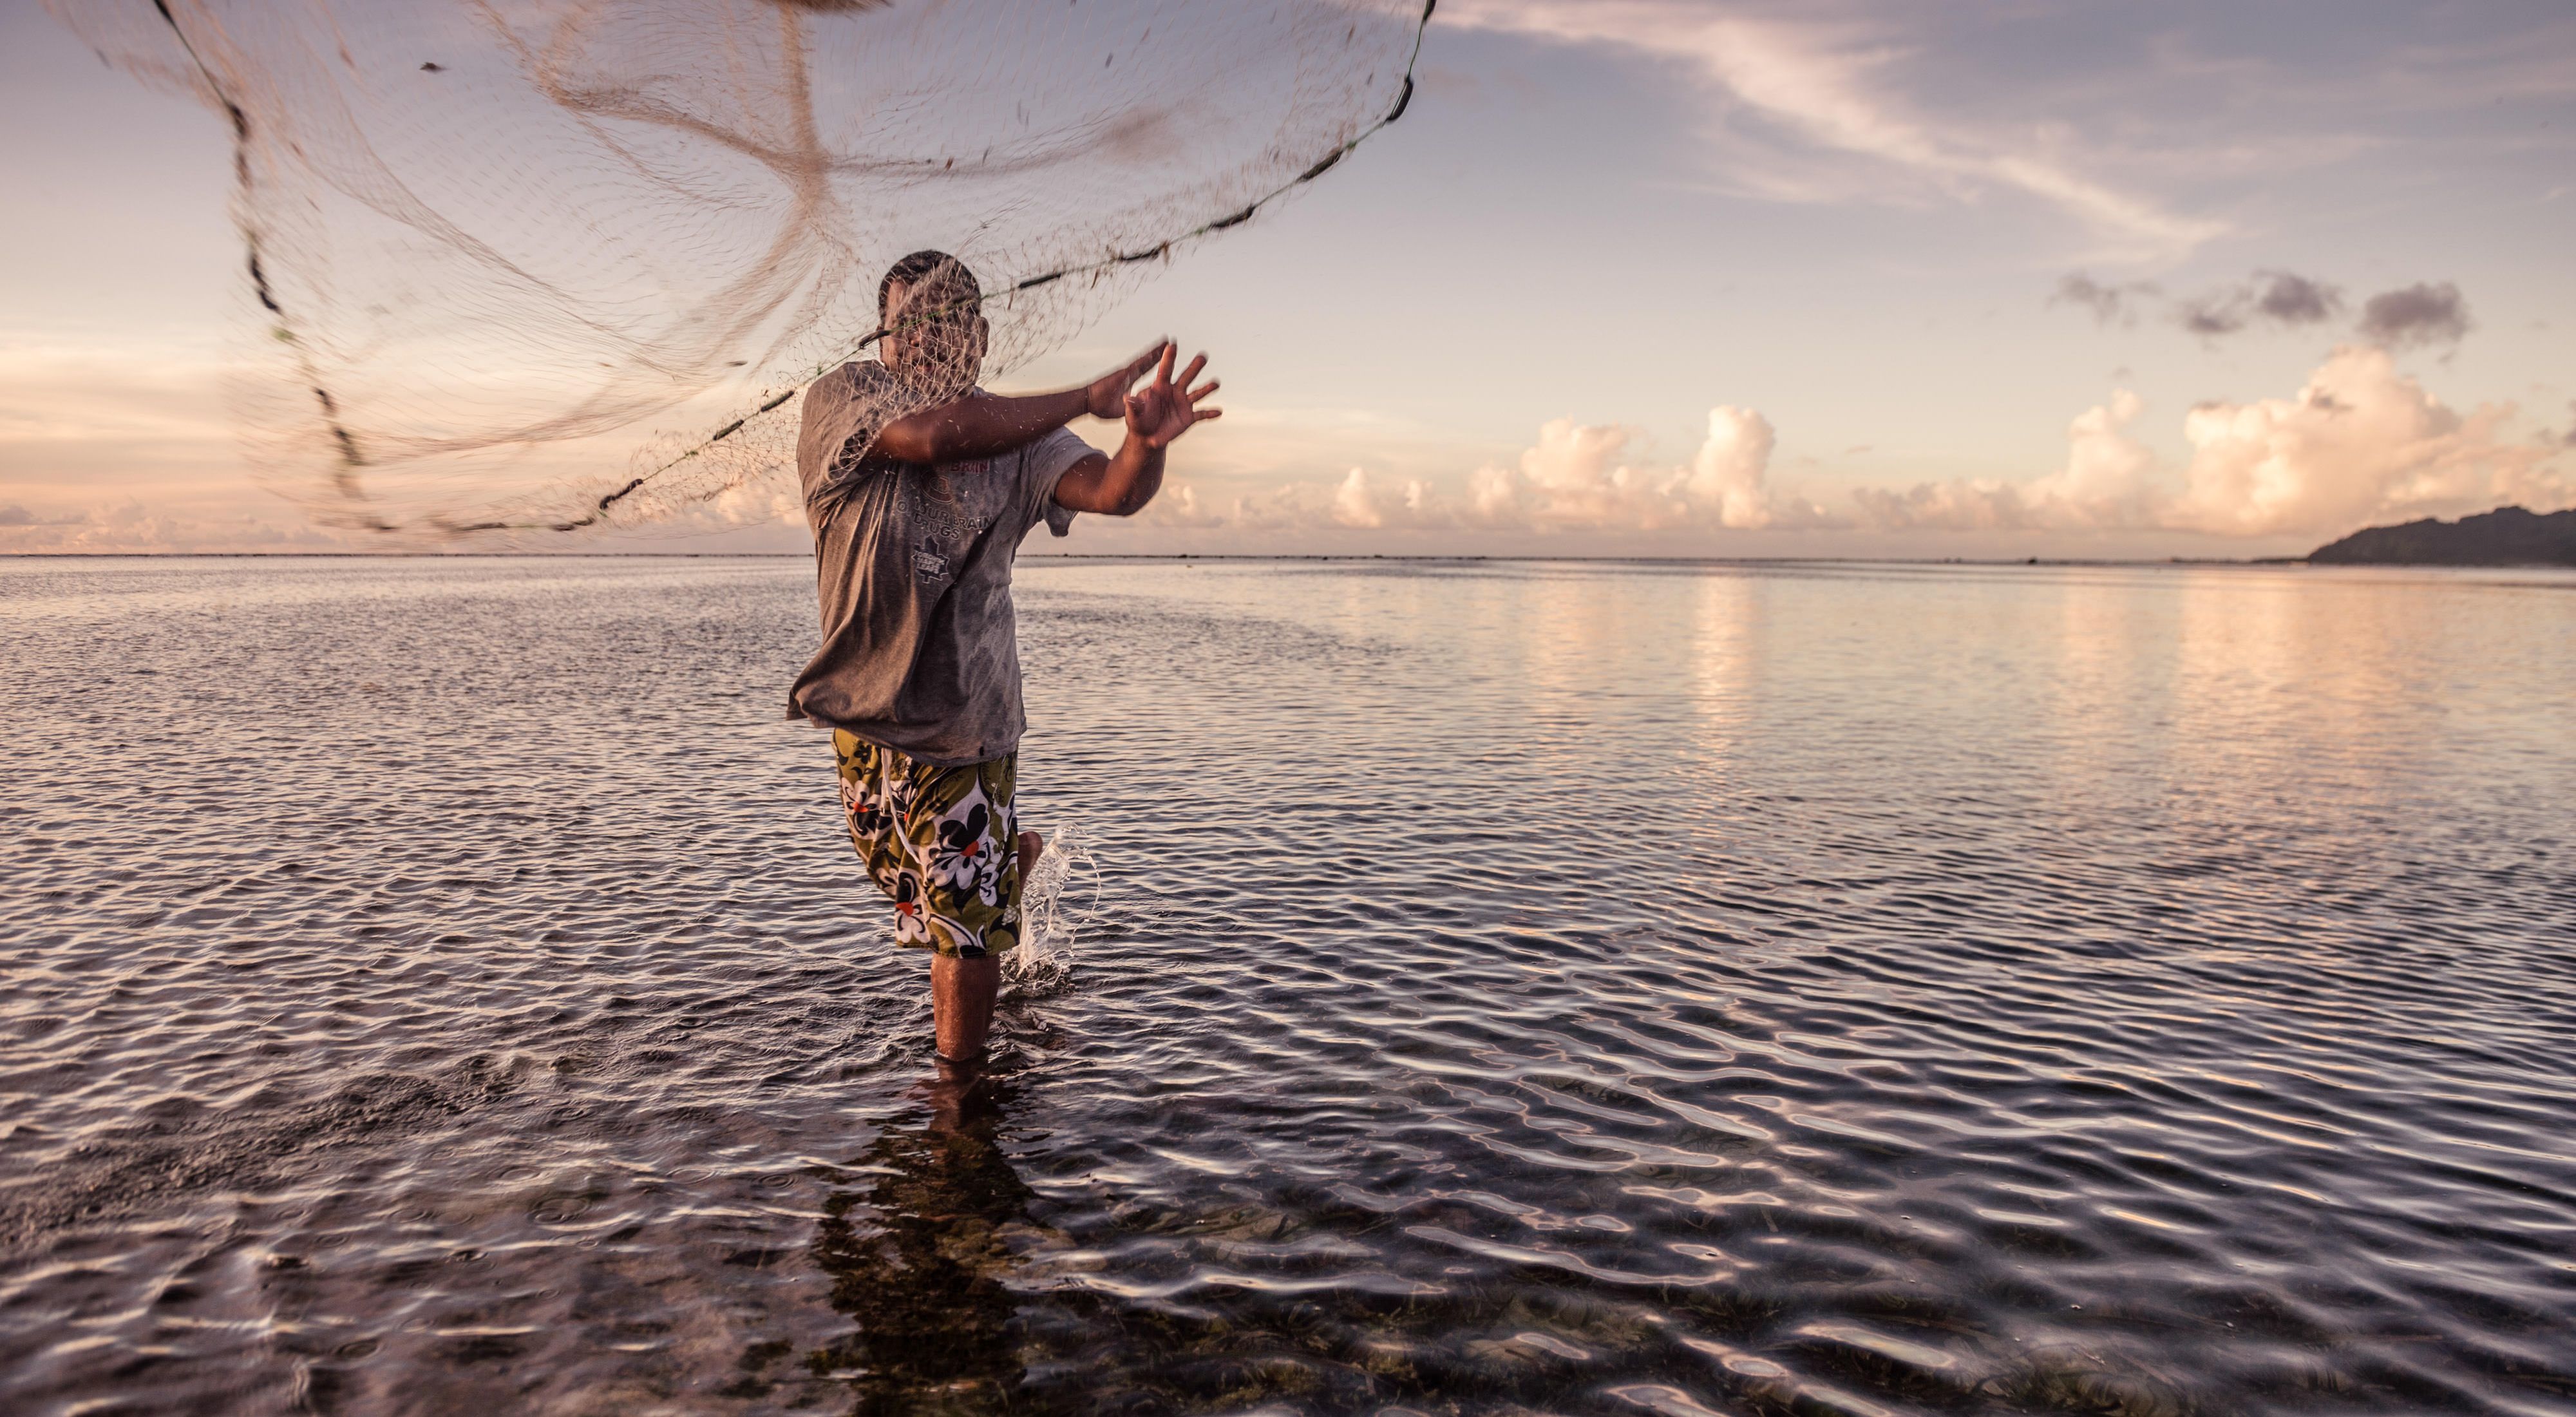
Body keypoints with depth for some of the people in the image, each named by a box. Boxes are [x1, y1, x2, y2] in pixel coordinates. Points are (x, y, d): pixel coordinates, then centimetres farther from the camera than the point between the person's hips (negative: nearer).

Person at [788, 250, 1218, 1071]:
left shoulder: (1019, 433, -7)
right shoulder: (841, 399, -13)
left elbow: (1113, 492, -24)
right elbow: (937, 435, -34)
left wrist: (1147, 442, -47)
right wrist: (1085, 400, -32)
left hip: (968, 711, -2)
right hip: (867, 707, 2)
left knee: (965, 920, 2)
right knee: (914, 885, 24)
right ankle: (1010, 858, 55)